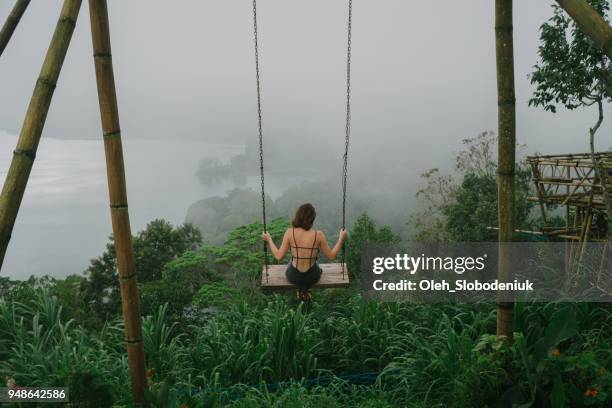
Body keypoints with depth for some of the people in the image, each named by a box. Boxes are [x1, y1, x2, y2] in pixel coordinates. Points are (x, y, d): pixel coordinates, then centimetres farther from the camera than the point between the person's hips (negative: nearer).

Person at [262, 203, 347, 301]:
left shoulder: (290, 232, -20)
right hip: (312, 277, 0)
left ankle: (300, 290, 35)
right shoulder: (318, 235, -20)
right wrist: (341, 238, 1)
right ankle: (307, 290, 30)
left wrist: (269, 239, -1)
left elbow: (279, 256, -14)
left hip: (293, 276, 0)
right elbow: (332, 256, -10)